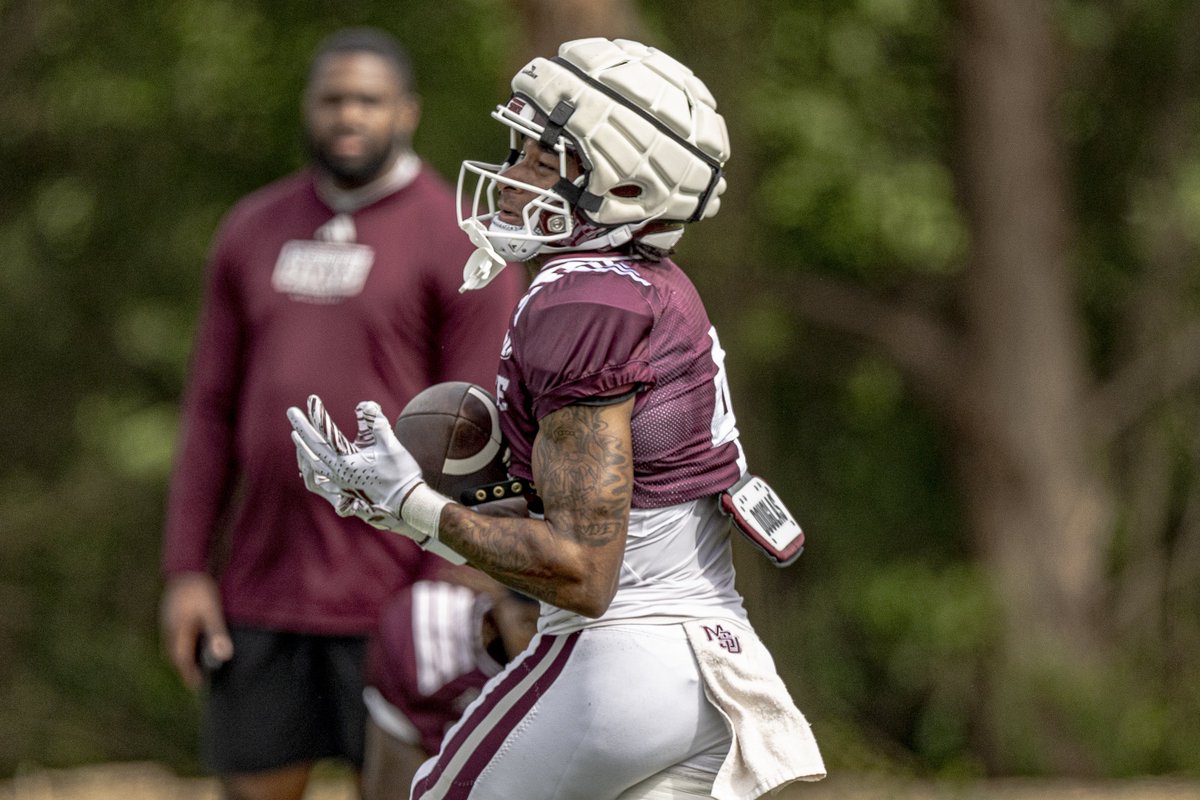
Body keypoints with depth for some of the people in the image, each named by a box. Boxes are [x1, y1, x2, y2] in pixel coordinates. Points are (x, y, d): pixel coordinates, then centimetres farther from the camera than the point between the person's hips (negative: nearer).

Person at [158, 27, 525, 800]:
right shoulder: (255, 232, 9)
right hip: (265, 591, 5)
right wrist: (187, 572, 4)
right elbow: (213, 411, 10)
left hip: (396, 600, -5)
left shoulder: (462, 247, -8)